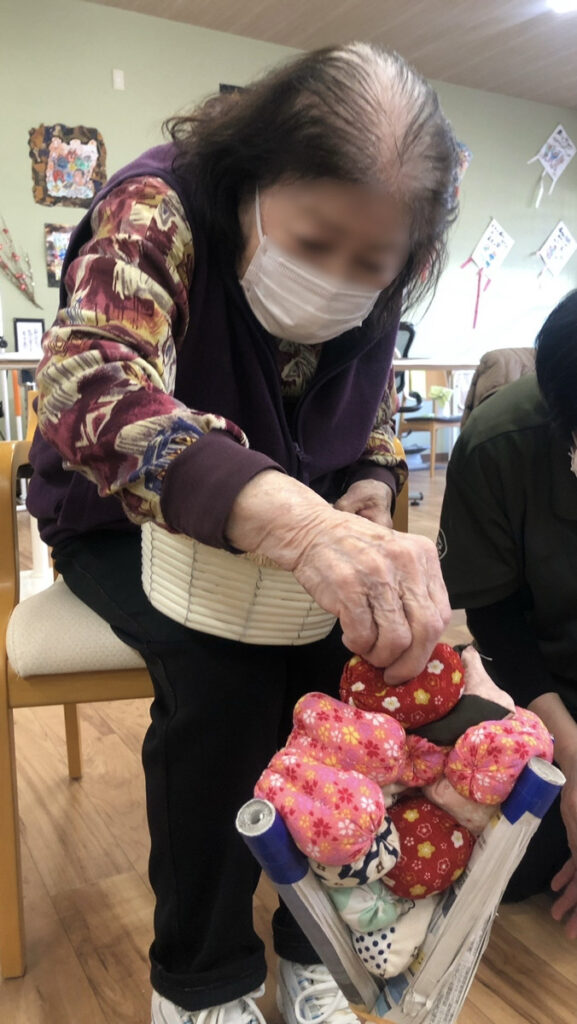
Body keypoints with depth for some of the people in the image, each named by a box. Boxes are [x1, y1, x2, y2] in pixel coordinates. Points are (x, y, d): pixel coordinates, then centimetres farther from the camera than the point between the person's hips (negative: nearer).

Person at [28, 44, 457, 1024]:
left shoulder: (372, 300, -7)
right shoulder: (158, 209, -24)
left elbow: (375, 415, 11)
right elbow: (90, 385, -44)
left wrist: (369, 489, -14)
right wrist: (292, 519, -61)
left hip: (287, 530, 5)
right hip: (126, 524, -4)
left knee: (372, 643, -21)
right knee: (227, 667, -32)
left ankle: (318, 939, 3)